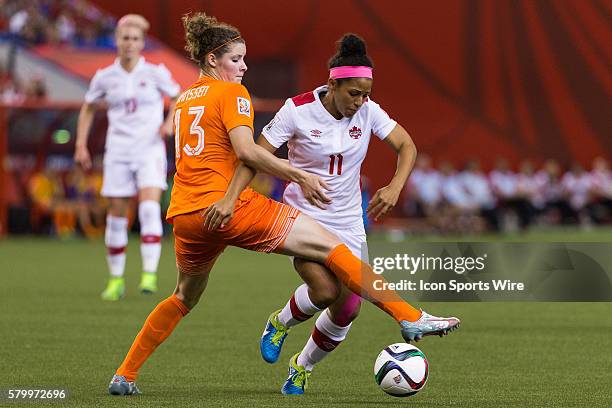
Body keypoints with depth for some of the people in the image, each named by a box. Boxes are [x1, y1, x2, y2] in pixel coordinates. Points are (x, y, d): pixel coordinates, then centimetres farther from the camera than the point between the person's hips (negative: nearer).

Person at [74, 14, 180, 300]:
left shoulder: (155, 73, -1)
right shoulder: (105, 77, 3)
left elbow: (178, 97, 13)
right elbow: (88, 108, 17)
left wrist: (170, 122, -6)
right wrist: (81, 145, 9)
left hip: (150, 150, -2)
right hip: (118, 153, 2)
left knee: (150, 209, -20)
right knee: (116, 216, 2)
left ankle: (150, 274, -21)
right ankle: (116, 280, 15)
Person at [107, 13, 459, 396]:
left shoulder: (184, 99, 22)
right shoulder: (231, 93, -2)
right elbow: (246, 150, -17)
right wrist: (299, 175, -13)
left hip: (185, 215, 8)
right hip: (233, 208, -8)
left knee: (184, 298, 29)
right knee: (329, 245, -8)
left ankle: (124, 376, 27)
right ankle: (410, 318, -17)